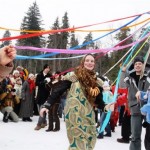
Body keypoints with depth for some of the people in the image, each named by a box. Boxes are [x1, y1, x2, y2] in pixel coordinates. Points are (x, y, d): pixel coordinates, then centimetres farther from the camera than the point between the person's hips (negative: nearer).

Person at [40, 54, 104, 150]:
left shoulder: (96, 81, 8)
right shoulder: (74, 75, -6)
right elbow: (58, 91, -8)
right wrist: (47, 105, -14)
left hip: (88, 115, 6)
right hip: (74, 114, -5)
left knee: (90, 139, 8)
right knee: (78, 141, -5)